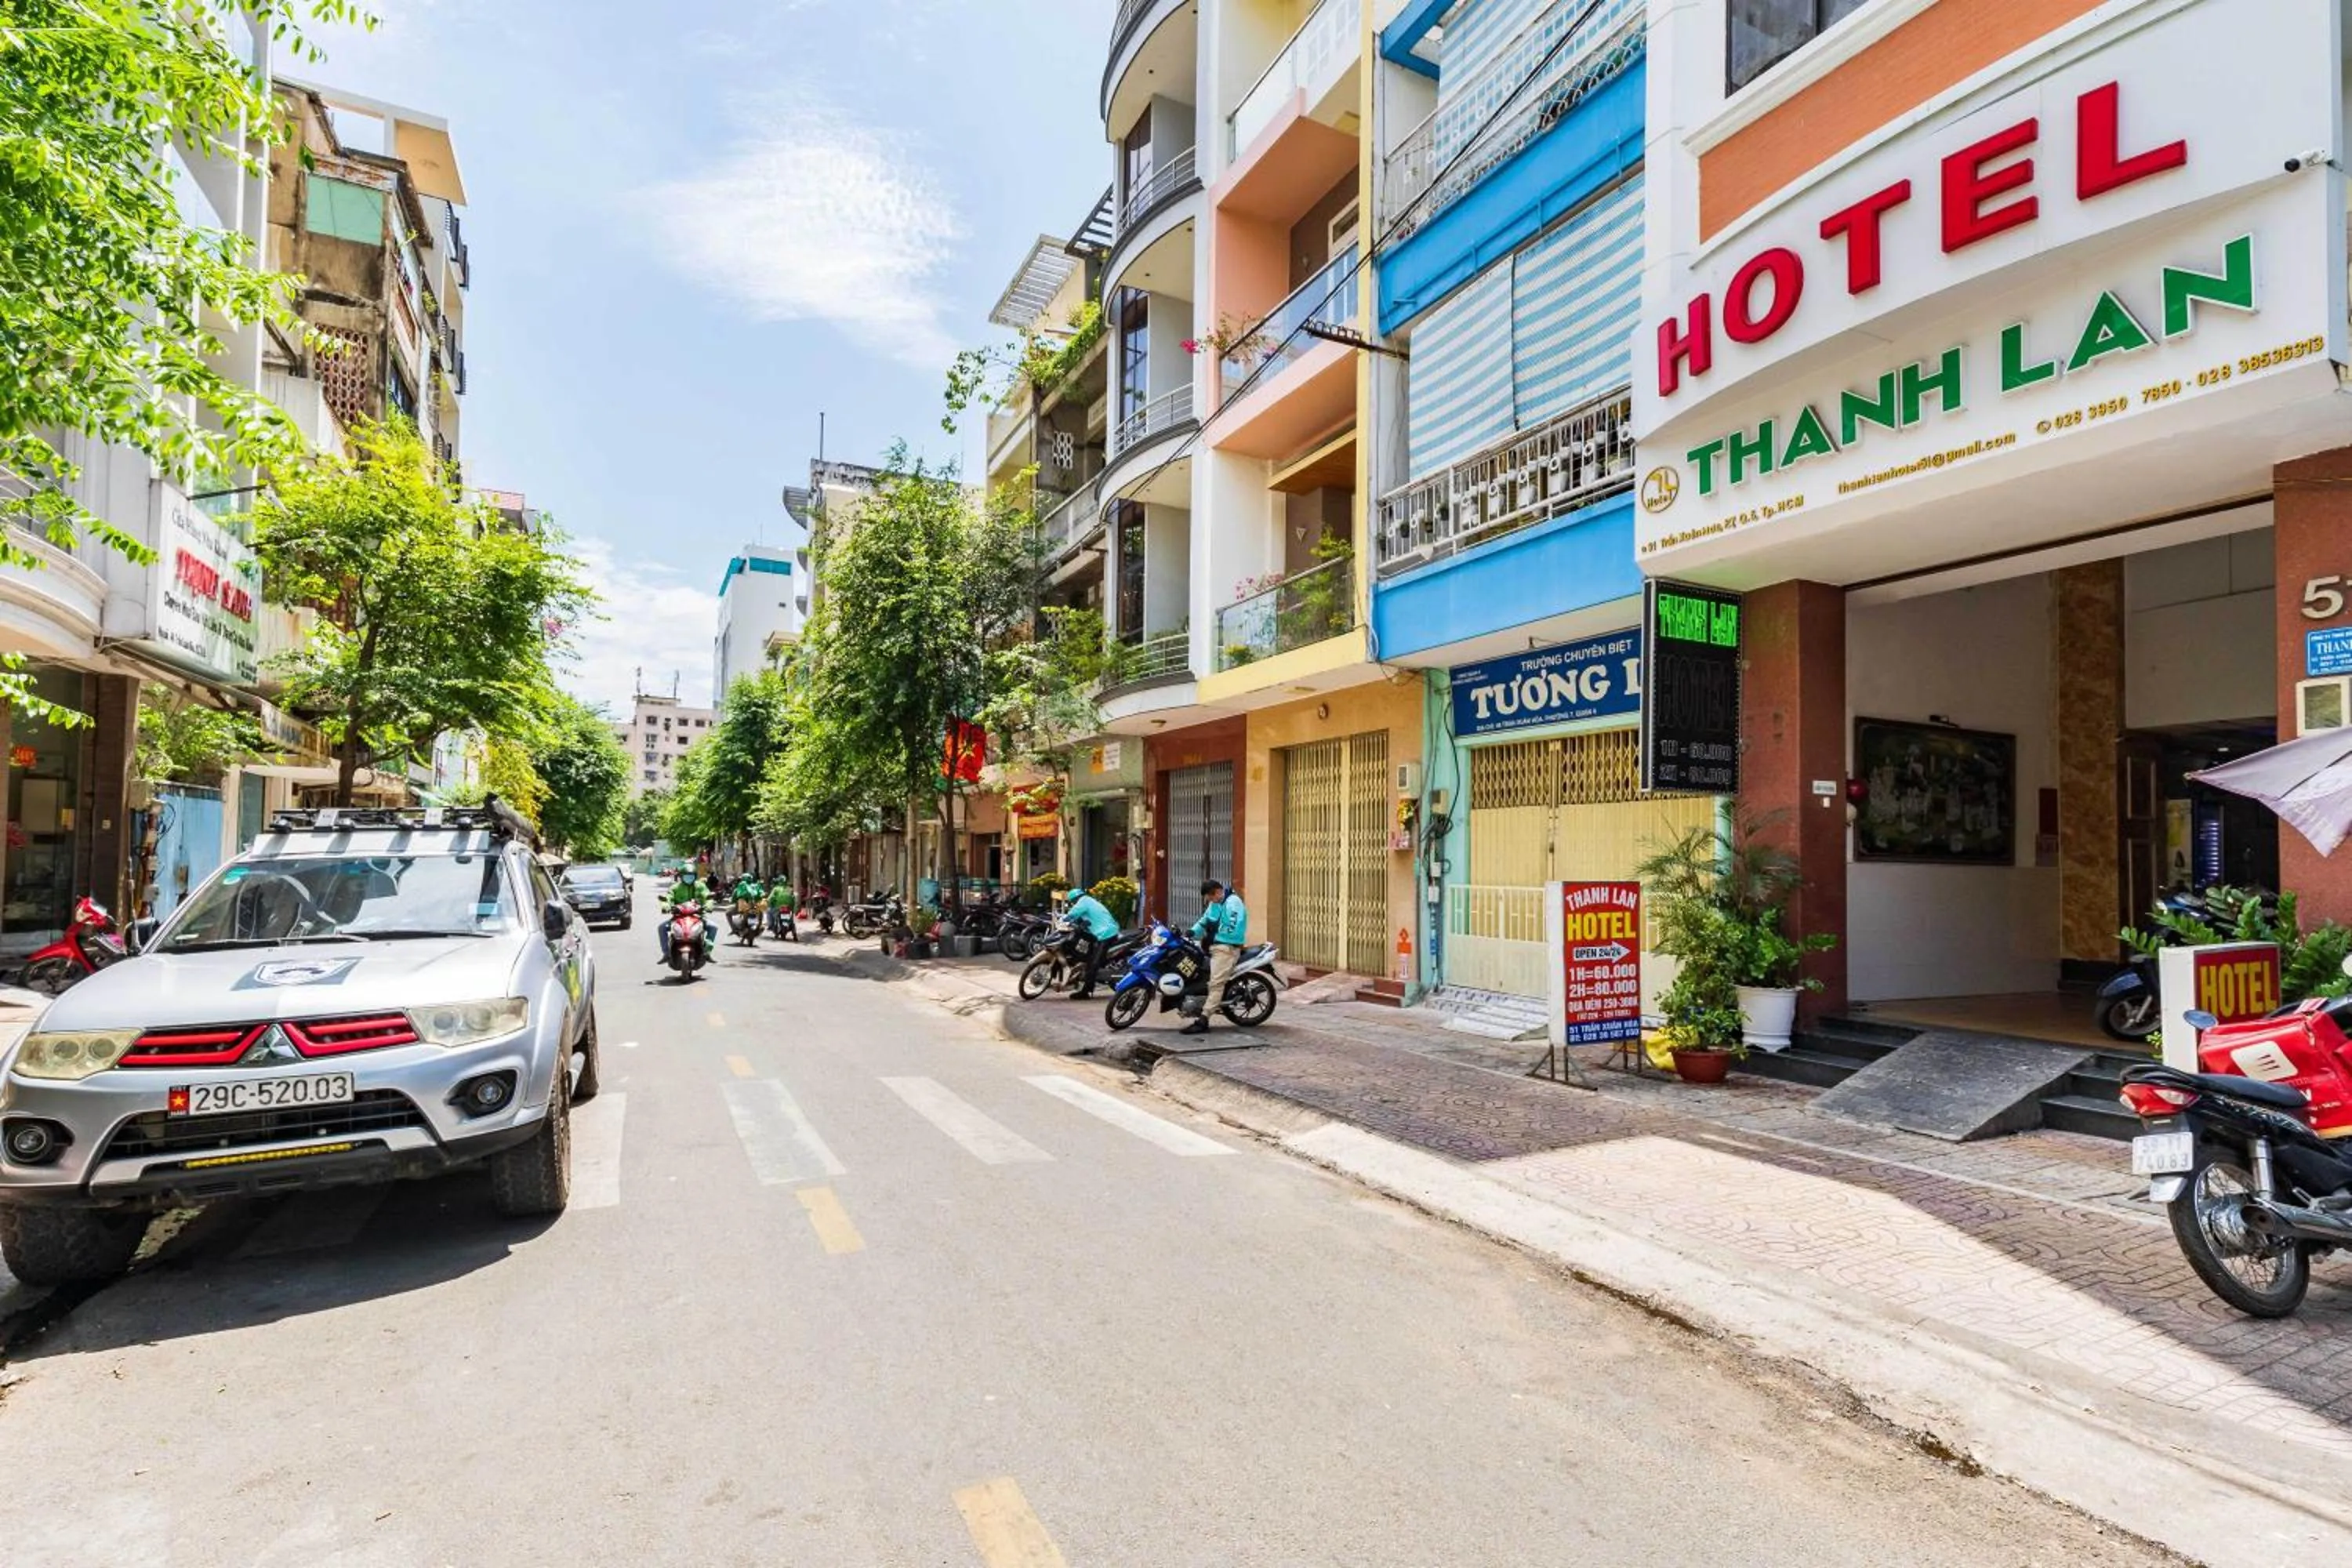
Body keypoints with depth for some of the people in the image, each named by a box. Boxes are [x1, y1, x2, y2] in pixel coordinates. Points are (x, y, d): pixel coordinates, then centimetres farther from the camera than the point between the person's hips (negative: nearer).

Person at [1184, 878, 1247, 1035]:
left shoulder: (1232, 903, -12)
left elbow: (1232, 930, -19)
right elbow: (1205, 920, 19)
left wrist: (1212, 937, -14)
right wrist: (1193, 932, 2)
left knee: (1215, 984, -16)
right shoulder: (1215, 904, 19)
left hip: (1227, 948, -11)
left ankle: (1203, 1021, -22)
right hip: (1215, 946, 11)